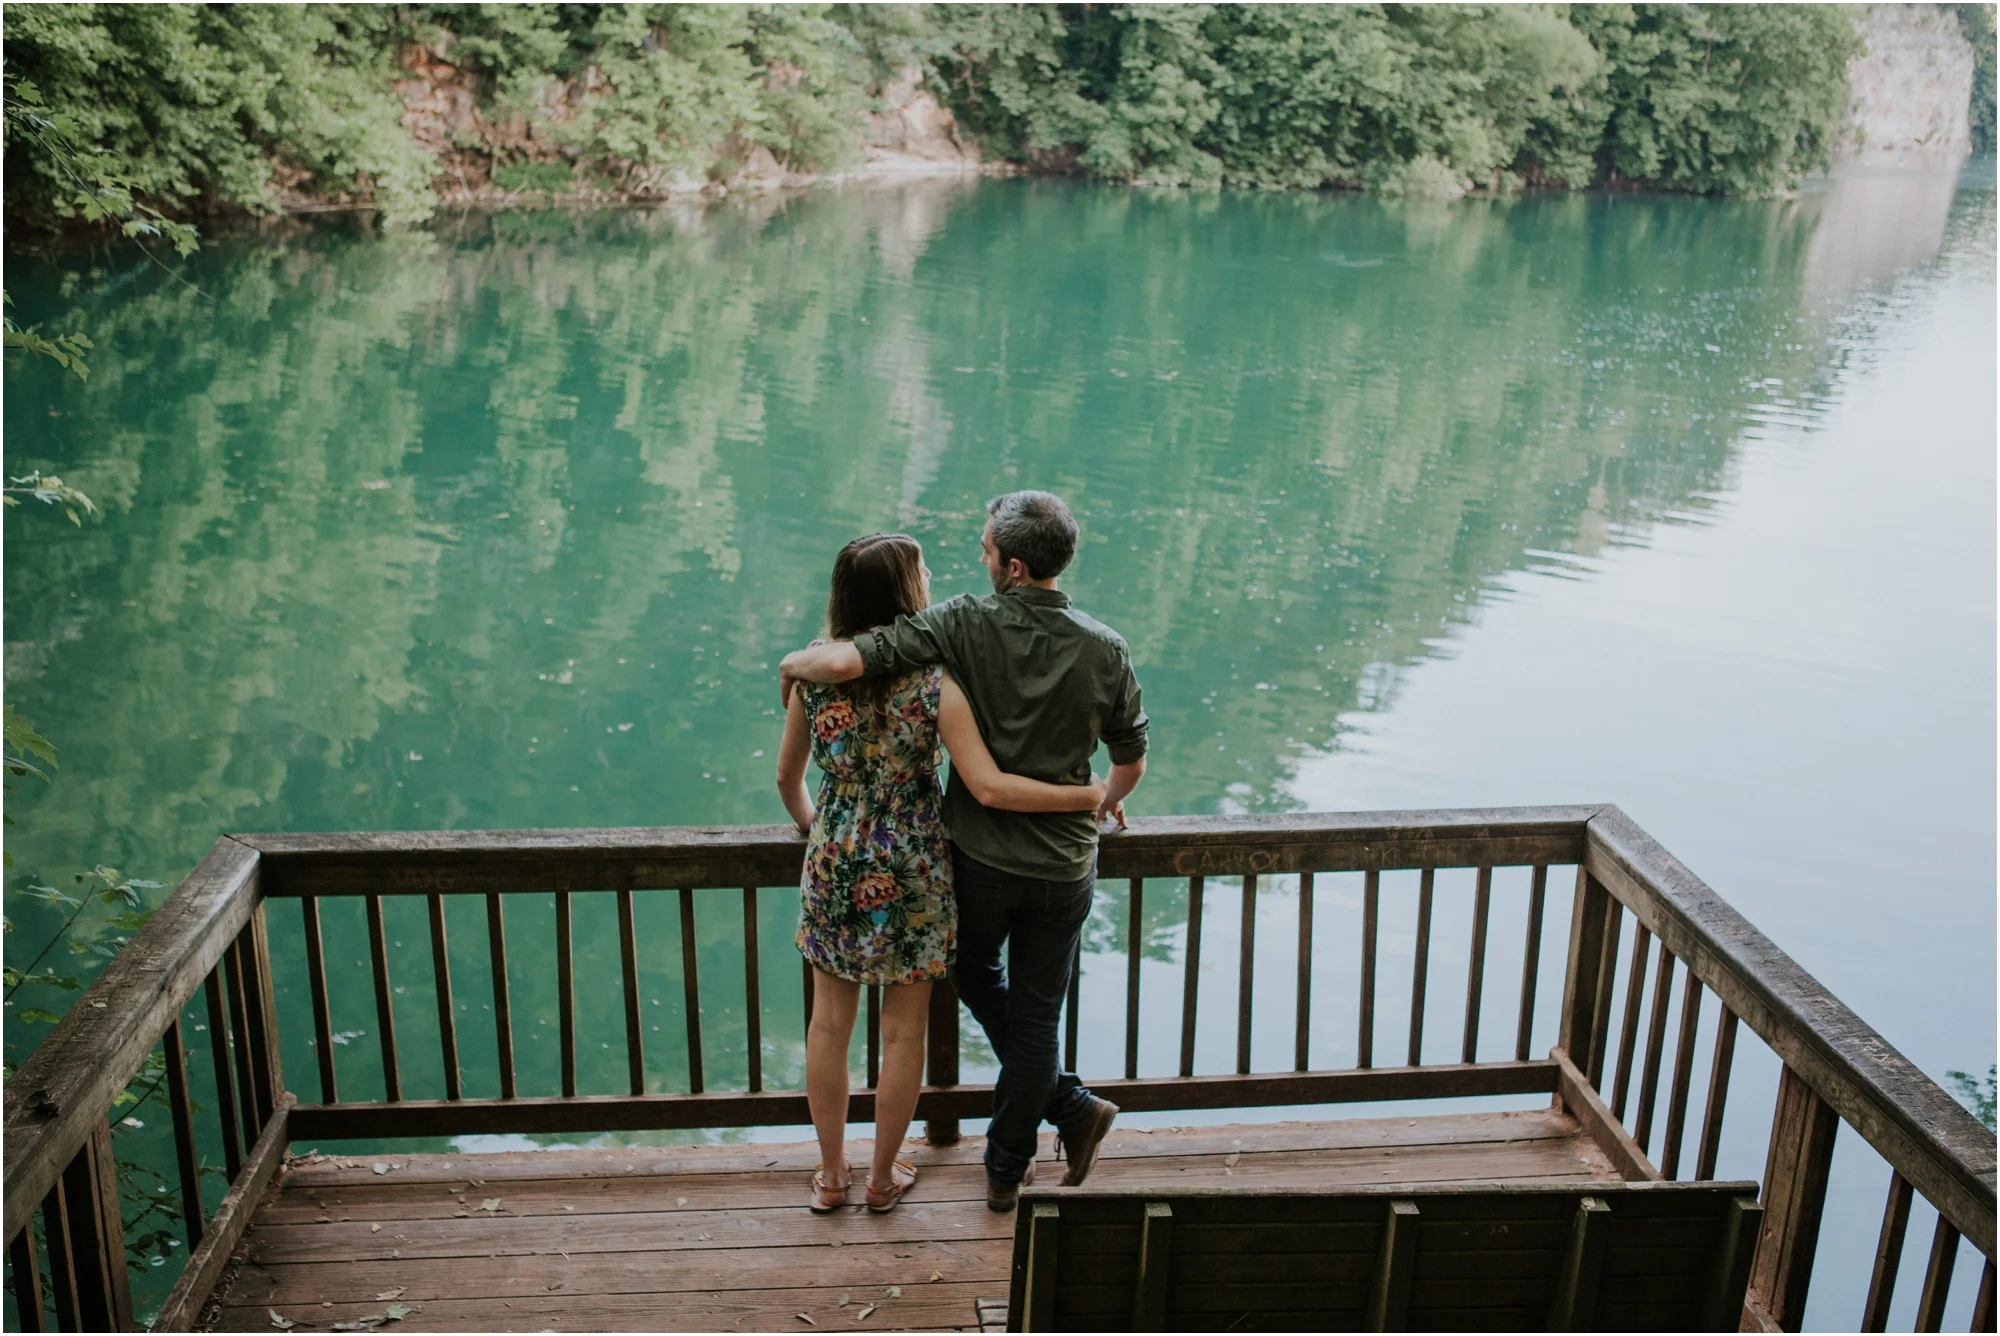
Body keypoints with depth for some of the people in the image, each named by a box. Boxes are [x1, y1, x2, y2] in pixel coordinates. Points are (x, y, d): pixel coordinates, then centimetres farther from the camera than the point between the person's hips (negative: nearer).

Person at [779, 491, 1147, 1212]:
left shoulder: (964, 624, -18)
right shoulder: (1105, 649, -10)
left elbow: (843, 661, -27)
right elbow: (1131, 759, 3)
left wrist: (792, 664, -5)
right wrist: (1107, 801, 25)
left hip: (979, 857, -1)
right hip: (1064, 864, 2)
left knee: (975, 975, 27)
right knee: (1034, 1015, 16)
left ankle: (1069, 1105, 22)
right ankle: (1005, 1170, 27)